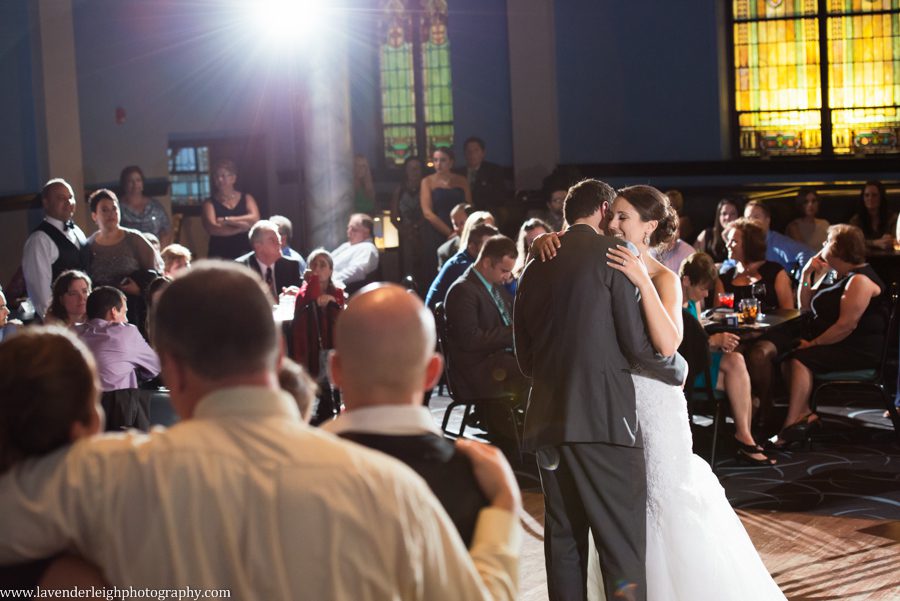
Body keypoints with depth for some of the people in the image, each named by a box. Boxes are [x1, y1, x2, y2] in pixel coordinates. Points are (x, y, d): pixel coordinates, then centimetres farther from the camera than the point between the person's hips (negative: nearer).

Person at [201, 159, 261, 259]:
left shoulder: (247, 199, 10)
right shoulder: (209, 203, 4)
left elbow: (255, 219, -7)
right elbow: (212, 228, -10)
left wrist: (226, 220, -11)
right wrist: (241, 227, -10)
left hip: (245, 252, 1)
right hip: (220, 254, -1)